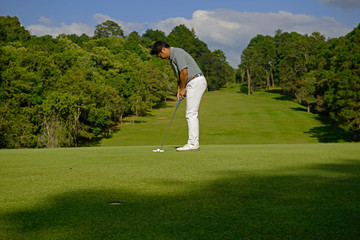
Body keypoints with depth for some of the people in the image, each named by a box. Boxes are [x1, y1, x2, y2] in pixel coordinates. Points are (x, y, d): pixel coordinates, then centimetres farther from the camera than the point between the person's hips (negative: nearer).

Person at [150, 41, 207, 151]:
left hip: (196, 82, -11)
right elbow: (180, 76, 21)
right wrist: (179, 90, 10)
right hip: (194, 83, 11)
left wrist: (182, 88, -8)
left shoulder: (177, 53, -13)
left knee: (191, 114, -11)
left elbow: (184, 72, -20)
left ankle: (192, 143, -11)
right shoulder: (172, 57, 18)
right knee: (192, 114, 10)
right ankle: (194, 143, 12)